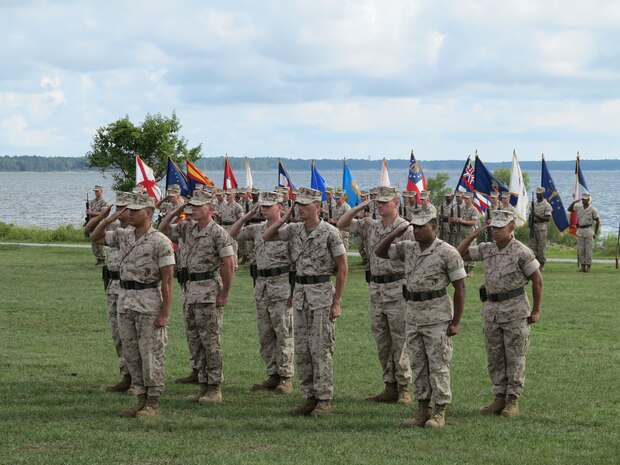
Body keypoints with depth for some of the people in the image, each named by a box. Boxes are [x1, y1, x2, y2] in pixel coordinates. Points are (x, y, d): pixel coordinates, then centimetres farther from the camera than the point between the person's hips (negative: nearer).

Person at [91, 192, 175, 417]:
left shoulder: (160, 241, -11)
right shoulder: (124, 236, 9)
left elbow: (167, 279, -12)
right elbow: (95, 237, 19)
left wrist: (165, 313, -16)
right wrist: (109, 219, 1)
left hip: (148, 304, -7)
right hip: (125, 301, 7)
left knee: (151, 354, -3)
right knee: (131, 355, 9)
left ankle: (153, 403, 4)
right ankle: (142, 400, 17)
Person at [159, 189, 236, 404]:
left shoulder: (218, 233, -12)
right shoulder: (188, 228, 11)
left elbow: (229, 264, -16)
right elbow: (163, 229, 22)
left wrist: (224, 294, -16)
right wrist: (174, 212, 3)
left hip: (209, 290, -8)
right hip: (192, 288, 8)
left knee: (211, 341, -5)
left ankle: (215, 389, -2)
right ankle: (203, 386, 16)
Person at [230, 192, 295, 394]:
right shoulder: (257, 229, 12)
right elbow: (232, 234, 16)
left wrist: (295, 288, -14)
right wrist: (248, 215, 6)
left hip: (282, 285, -7)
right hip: (261, 285, 7)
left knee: (284, 334, -4)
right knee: (265, 335, 9)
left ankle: (286, 377, 0)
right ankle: (273, 375, 15)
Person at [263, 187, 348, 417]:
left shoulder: (329, 232, -11)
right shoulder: (294, 230, 7)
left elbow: (343, 268, -9)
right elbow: (267, 236, 16)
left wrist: (336, 302, -12)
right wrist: (285, 218, 3)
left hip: (322, 294, -7)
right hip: (300, 293, 7)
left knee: (321, 349, -6)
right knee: (301, 350, 8)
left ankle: (324, 400, -1)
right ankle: (310, 398, 15)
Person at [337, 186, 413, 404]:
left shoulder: (406, 229, -9)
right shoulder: (371, 226, 10)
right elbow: (342, 224, 15)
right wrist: (359, 208, 1)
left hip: (398, 290, -7)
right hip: (376, 290, 7)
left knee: (400, 342, -3)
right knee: (382, 342, 10)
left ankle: (404, 388, 2)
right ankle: (390, 387, 17)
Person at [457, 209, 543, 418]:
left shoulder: (521, 252, -11)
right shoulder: (486, 249, 6)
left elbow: (537, 281, -7)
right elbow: (460, 253, 6)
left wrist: (535, 311, -5)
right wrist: (475, 233, -2)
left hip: (515, 311, -6)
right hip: (491, 309, 6)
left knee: (515, 358, 0)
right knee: (494, 358, 8)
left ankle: (512, 400, 5)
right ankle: (499, 398, 15)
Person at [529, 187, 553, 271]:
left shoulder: (546, 205, -6)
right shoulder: (534, 204, 14)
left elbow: (548, 218, -12)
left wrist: (538, 216, -22)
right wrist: (530, 222, -1)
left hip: (542, 228, -6)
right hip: (533, 228, 6)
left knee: (541, 248, -3)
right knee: (532, 247, 3)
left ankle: (541, 264, 2)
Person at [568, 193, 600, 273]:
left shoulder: (592, 209, -4)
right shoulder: (578, 207, 8)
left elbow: (597, 222, -1)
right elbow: (569, 209, 15)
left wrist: (595, 233, -4)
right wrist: (574, 202, 1)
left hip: (588, 231, -4)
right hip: (580, 230, 5)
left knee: (588, 250, -3)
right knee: (581, 250, 4)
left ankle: (588, 266, 1)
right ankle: (583, 266, 9)